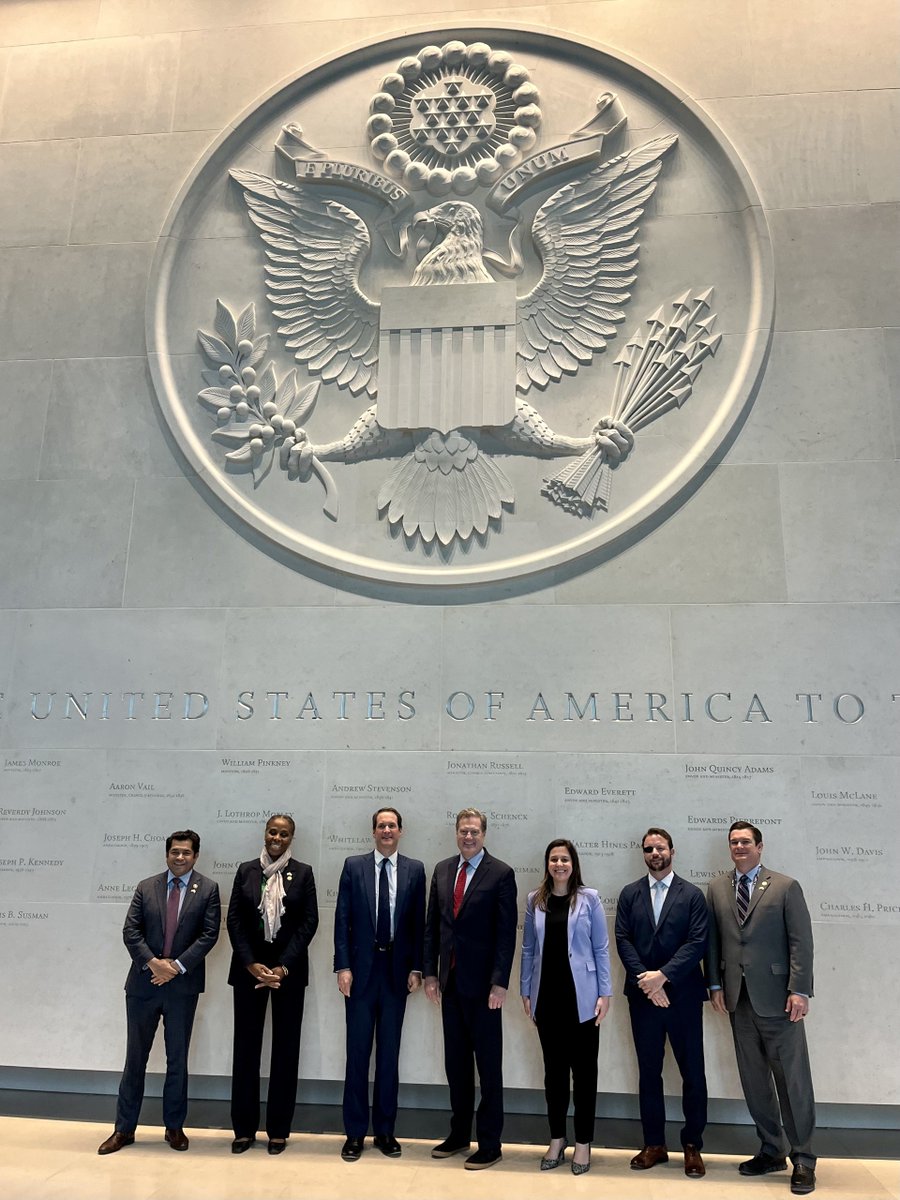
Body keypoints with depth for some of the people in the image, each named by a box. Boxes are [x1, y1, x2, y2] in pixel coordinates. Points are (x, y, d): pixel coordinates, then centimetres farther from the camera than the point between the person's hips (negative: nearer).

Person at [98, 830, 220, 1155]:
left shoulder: (208, 889, -2)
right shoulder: (146, 887, 4)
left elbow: (209, 934, -7)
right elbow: (130, 931, -2)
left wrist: (177, 965, -15)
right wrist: (153, 963, -15)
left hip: (183, 985, -1)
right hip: (144, 982, 1)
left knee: (177, 1058, 10)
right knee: (135, 1057, 10)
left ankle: (174, 1126, 24)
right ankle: (124, 1128, 22)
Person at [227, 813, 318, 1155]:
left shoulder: (302, 873, 1)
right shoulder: (246, 870, 5)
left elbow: (309, 922, -3)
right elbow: (233, 919, 1)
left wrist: (283, 967, -11)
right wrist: (251, 964, -9)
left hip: (289, 969, -1)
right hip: (248, 967, 1)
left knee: (286, 1048, 4)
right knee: (245, 1046, 6)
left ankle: (278, 1130, 16)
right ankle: (244, 1128, 19)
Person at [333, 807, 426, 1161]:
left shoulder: (414, 869, 3)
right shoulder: (353, 866, 0)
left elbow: (418, 922, 4)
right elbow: (342, 918, -2)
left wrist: (416, 968, -1)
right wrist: (343, 966, -7)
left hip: (397, 969, 1)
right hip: (361, 968, -1)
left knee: (389, 1052, 10)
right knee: (358, 1051, 5)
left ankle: (384, 1130, 23)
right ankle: (355, 1132, 18)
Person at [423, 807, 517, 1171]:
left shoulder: (501, 873, -8)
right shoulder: (442, 870, 7)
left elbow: (506, 932, -11)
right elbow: (432, 925, 10)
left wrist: (499, 983, -15)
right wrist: (430, 972, 5)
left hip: (482, 983, -5)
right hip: (450, 980, 5)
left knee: (488, 1065, 5)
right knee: (455, 1062, 15)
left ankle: (490, 1144, 16)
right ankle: (459, 1133, 29)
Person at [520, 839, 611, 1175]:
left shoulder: (589, 898, -3)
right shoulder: (535, 900, 4)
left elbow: (601, 948, -2)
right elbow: (528, 949, 8)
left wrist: (605, 993, -5)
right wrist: (525, 991, 6)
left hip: (580, 997, -2)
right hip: (547, 996, 2)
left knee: (584, 1069, 6)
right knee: (554, 1069, 12)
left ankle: (583, 1143, 20)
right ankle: (556, 1139, 25)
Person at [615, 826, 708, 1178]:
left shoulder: (692, 895, 0)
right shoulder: (630, 894, 6)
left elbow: (698, 942, -8)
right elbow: (623, 940, 0)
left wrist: (663, 975, -16)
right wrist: (646, 981, -12)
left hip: (683, 995, -2)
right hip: (643, 996, 2)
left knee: (692, 1072, 4)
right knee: (648, 1072, 10)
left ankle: (692, 1145, 20)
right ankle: (654, 1144, 23)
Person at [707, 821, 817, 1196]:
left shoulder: (786, 886, -2)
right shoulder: (716, 888, 9)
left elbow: (801, 941, -6)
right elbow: (712, 940, 9)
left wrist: (799, 991, -12)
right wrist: (715, 985, 4)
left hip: (776, 997, -4)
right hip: (738, 997, 4)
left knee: (792, 1079, 2)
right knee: (753, 1079, 10)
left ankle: (803, 1160, 15)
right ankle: (771, 1151, 24)